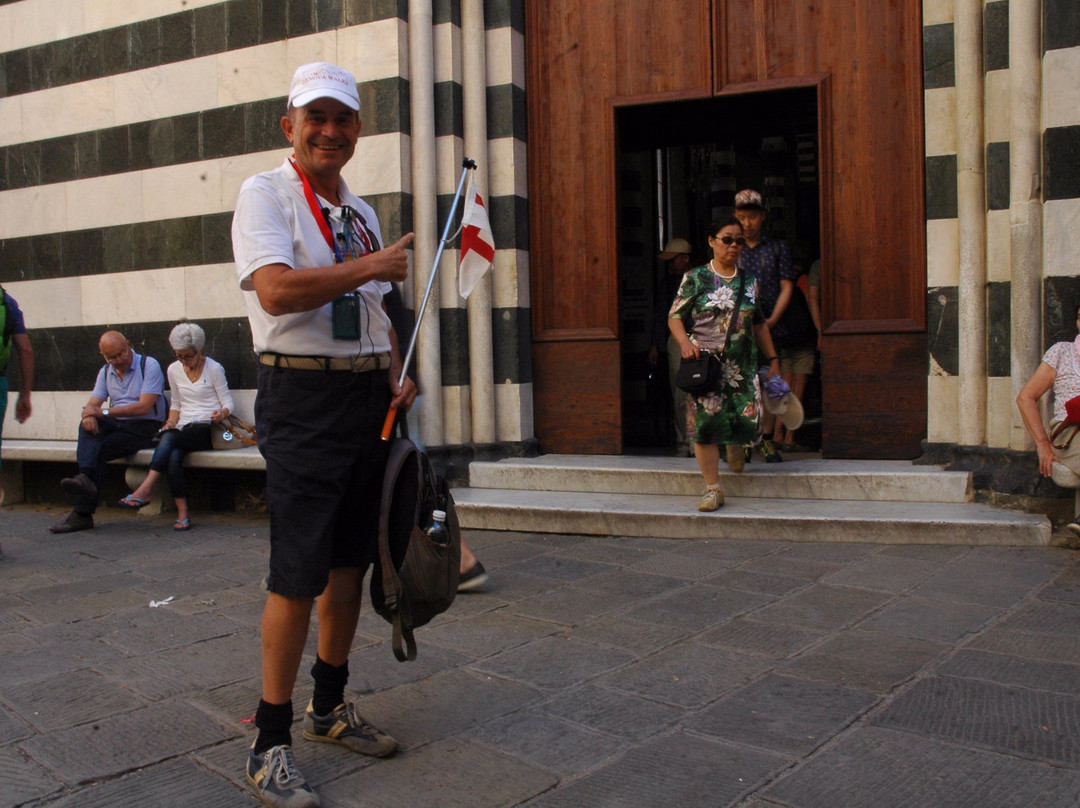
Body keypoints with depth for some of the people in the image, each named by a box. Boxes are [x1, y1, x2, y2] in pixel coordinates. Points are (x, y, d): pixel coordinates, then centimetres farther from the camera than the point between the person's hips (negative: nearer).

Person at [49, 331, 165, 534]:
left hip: (142, 426, -5)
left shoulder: (149, 365, -6)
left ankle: (83, 513, -22)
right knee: (88, 424, -27)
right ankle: (86, 477, -43)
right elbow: (92, 405, 5)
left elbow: (144, 407, -17)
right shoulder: (105, 372, 15)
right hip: (115, 425, 5)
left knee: (97, 450, -23)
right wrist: (89, 415, -22)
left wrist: (104, 412, -22)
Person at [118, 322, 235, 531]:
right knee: (173, 457, -31)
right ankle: (182, 514, -33)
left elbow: (227, 401, 2)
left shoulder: (214, 369, 2)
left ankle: (146, 489, -38)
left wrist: (222, 413, -22)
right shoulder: (174, 370, 15)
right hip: (184, 430, 4)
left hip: (208, 428, -4)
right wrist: (172, 421, 2)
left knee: (169, 438, -34)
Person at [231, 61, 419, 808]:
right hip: (303, 397, -7)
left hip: (369, 396, 7)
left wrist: (399, 374, 6)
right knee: (298, 575, -7)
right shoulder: (266, 194, -4)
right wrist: (375, 265, -14)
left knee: (350, 562, 12)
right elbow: (278, 290, -20)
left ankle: (330, 708, 28)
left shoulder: (362, 212, 18)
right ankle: (271, 741, 6)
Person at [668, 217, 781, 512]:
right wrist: (685, 343, -17)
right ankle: (713, 488, 7)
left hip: (743, 365, 3)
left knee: (748, 420, -3)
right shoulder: (696, 277, 0)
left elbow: (759, 323, 19)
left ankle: (735, 443, 37)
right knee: (706, 423, -6)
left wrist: (772, 360, 19)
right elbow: (674, 316, 0)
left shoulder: (749, 281, 12)